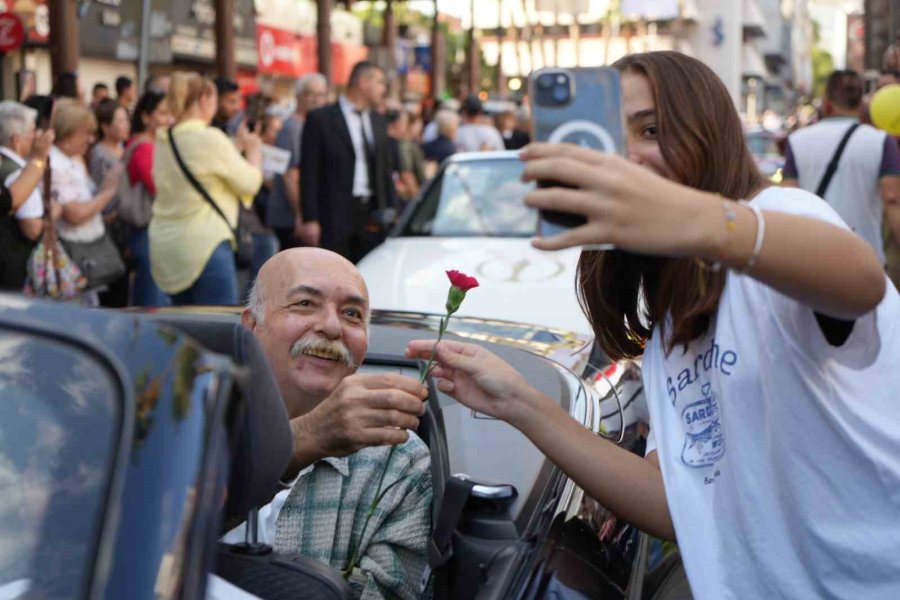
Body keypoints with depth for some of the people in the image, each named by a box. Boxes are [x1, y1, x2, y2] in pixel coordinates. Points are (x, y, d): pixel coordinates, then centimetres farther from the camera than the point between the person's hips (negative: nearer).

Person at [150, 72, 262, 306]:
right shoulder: (210, 139, -14)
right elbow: (249, 183, -5)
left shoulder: (163, 139, 8)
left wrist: (236, 148, 18)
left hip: (165, 243, 8)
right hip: (203, 244, -8)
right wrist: (254, 152, 13)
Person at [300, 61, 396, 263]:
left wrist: (390, 208, 9)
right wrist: (311, 219, -11)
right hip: (336, 215, -5)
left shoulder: (377, 120, 15)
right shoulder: (321, 119, -3)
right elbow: (309, 173, -6)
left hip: (372, 214, 5)